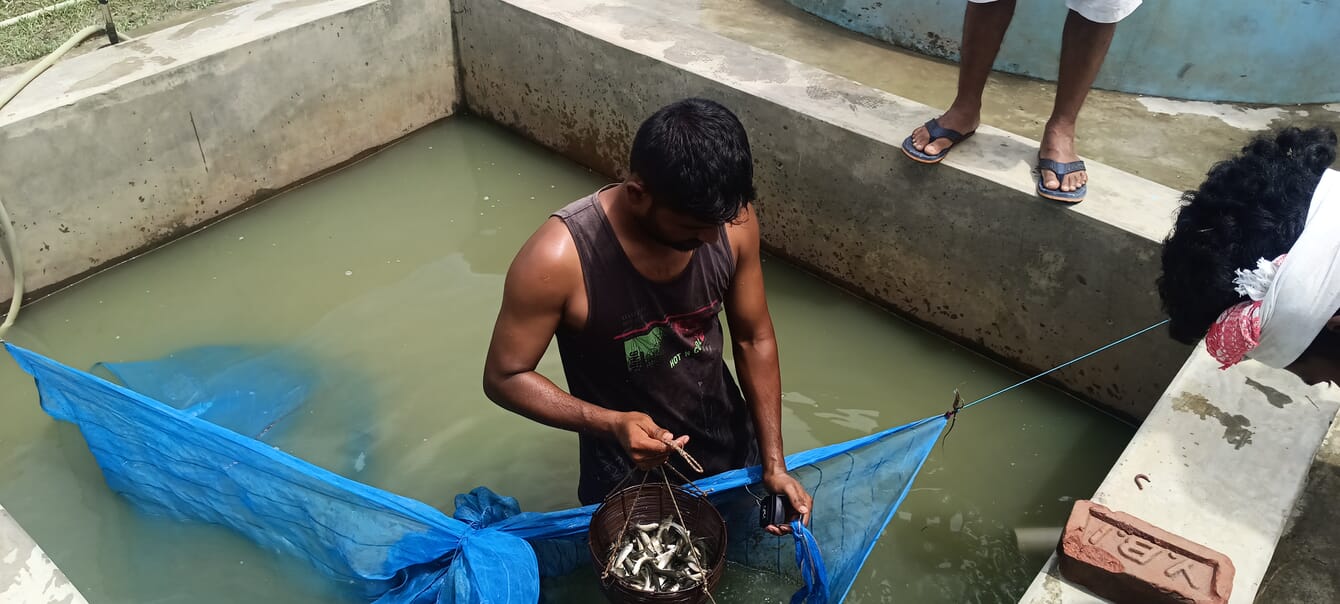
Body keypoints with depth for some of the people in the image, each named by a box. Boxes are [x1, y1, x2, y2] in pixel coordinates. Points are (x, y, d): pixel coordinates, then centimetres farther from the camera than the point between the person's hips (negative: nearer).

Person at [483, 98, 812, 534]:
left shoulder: (732, 222, -20)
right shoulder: (557, 259, -31)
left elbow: (754, 339, -6)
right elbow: (504, 377, -19)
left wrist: (774, 462, -8)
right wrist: (612, 424, -33)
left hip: (730, 445, 4)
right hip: (627, 470, -3)